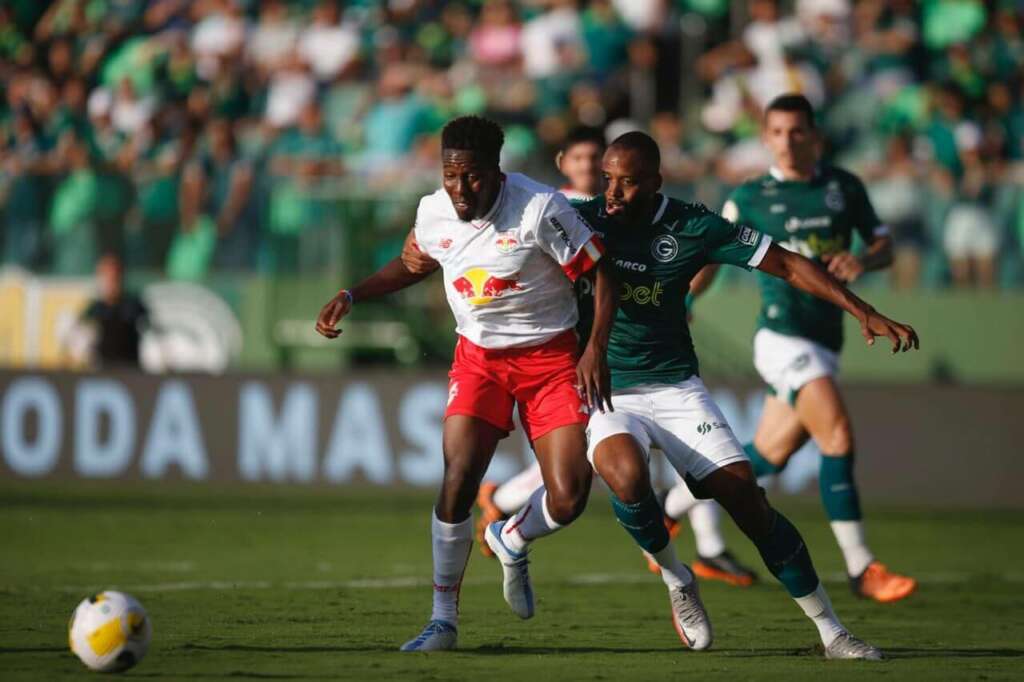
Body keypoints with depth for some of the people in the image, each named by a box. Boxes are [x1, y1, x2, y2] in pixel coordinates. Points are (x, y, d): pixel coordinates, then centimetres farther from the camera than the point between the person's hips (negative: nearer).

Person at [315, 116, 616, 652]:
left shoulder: (540, 208, -19)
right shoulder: (433, 212, -5)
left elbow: (600, 274, -11)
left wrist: (596, 348, -21)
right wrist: (351, 296, 9)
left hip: (549, 357, -2)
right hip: (478, 357, 2)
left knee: (569, 498, -14)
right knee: (458, 479, -17)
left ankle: (512, 543, 23)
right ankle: (443, 618, -4)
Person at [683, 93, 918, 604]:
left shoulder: (843, 187, 9)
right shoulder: (750, 198, 0)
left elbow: (884, 245, 11)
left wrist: (863, 261, -10)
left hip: (824, 343, 5)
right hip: (783, 336, -5)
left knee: (768, 457, 11)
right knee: (838, 436, -21)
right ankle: (861, 568, -20)